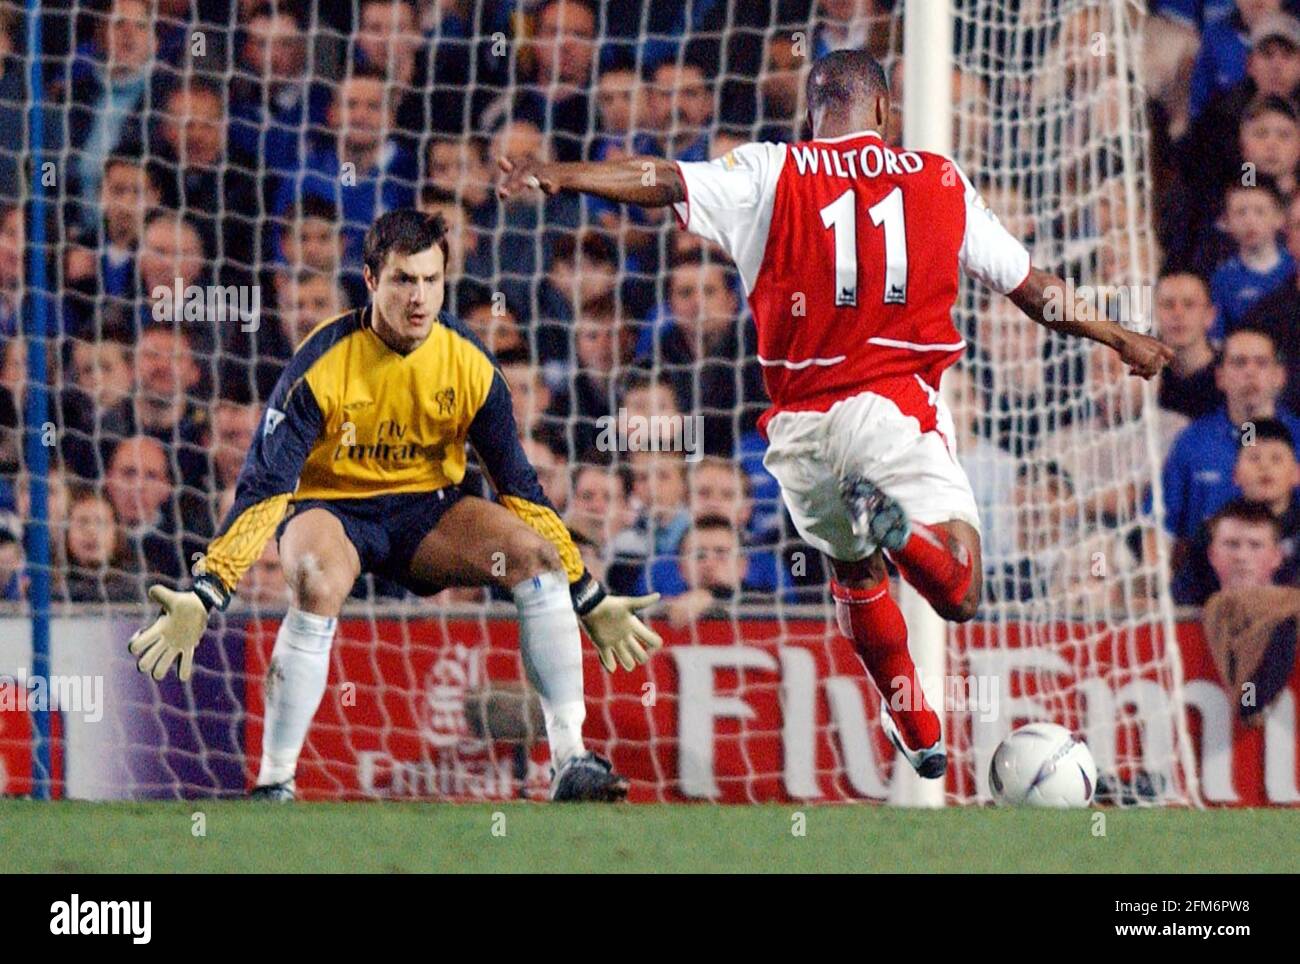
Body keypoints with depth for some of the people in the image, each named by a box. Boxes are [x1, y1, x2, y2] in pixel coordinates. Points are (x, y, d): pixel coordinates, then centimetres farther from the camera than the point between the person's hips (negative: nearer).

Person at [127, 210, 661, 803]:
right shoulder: (323, 365, -20)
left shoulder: (469, 364, -9)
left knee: (535, 553, -22)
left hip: (426, 511, 4)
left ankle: (570, 760, -19)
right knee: (320, 584, -38)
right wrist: (201, 599, -34)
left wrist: (591, 602, 0)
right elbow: (263, 487, -22)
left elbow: (519, 487, 0)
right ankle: (273, 783, -28)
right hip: (330, 507, -4)